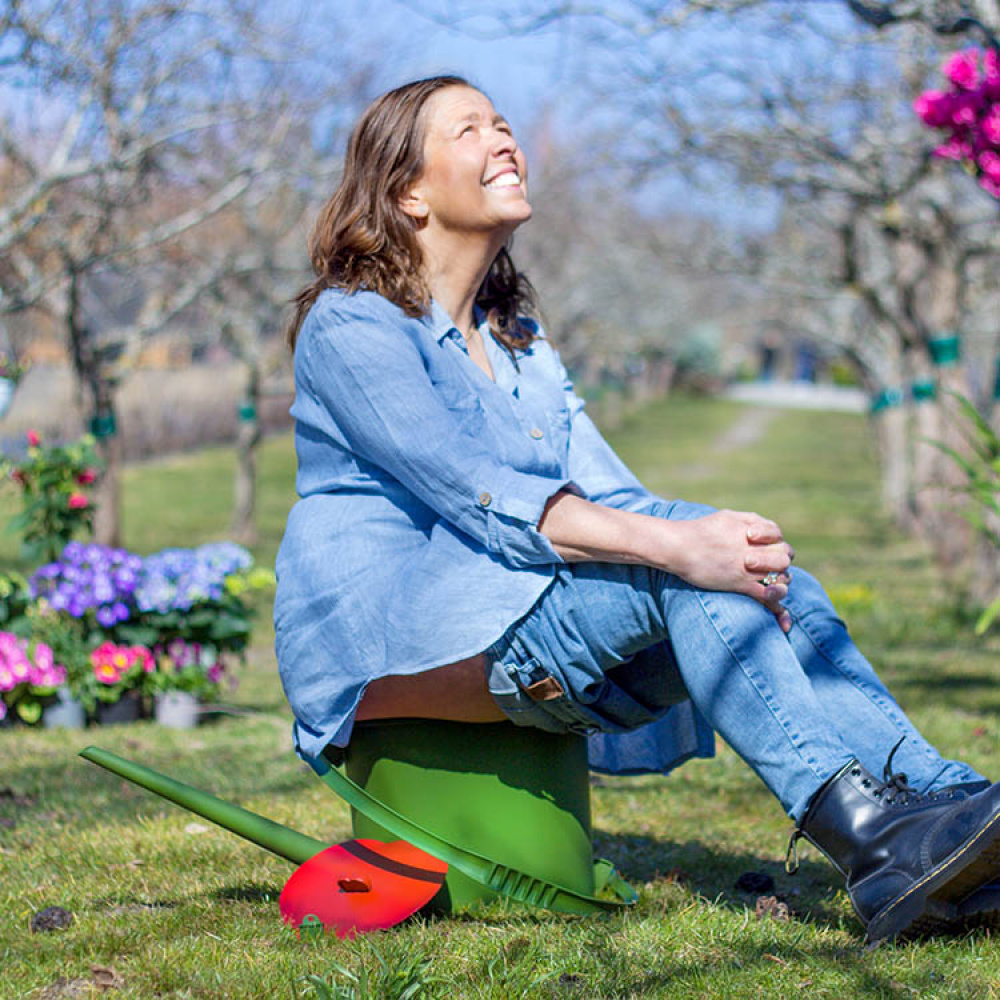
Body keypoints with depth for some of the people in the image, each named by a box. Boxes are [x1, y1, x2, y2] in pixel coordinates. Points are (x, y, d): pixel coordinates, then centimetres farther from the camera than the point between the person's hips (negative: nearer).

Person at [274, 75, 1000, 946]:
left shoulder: (519, 343, 21)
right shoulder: (349, 325, -6)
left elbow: (606, 492, 7)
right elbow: (473, 494, -21)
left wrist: (723, 544, -16)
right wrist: (671, 543, -32)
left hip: (520, 629, 7)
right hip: (383, 639, -7)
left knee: (776, 585, -16)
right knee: (683, 577, -28)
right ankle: (867, 838, -38)